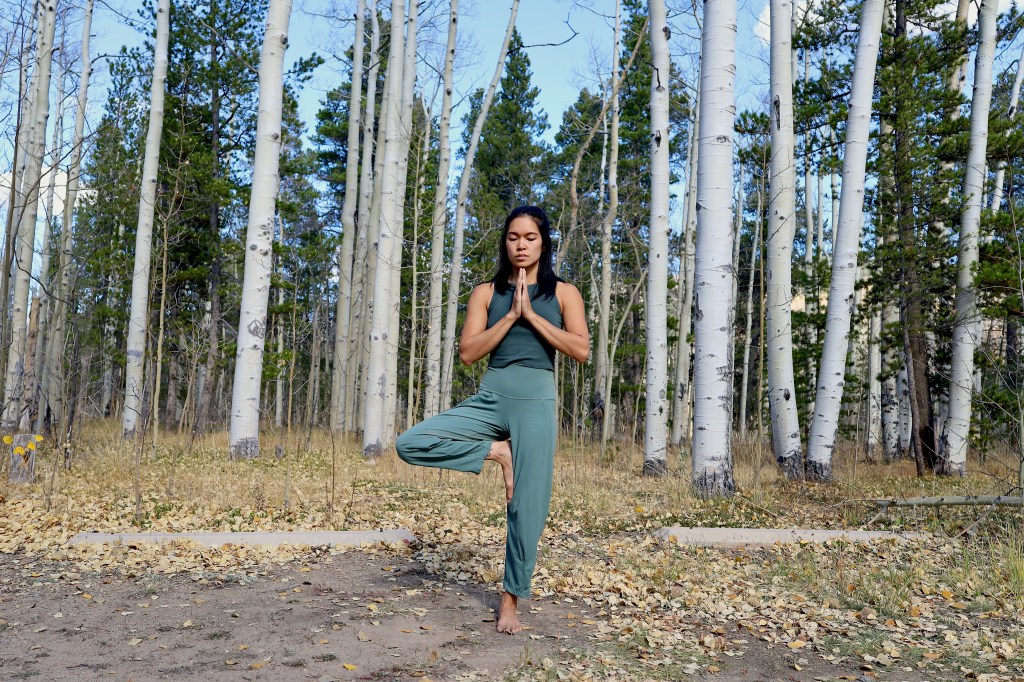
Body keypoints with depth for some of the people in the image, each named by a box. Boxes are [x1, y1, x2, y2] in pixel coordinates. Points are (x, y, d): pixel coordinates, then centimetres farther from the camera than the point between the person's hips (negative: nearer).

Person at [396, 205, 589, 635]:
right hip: (490, 398, 2)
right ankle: (496, 452, -3)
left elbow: (581, 350, -6)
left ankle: (511, 599, 16)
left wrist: (531, 315, -8)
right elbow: (468, 352, -2)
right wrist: (511, 315, -8)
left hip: (536, 399, -2)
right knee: (410, 444, -15)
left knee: (527, 508, -2)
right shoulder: (487, 292, 8)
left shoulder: (562, 293, 7)